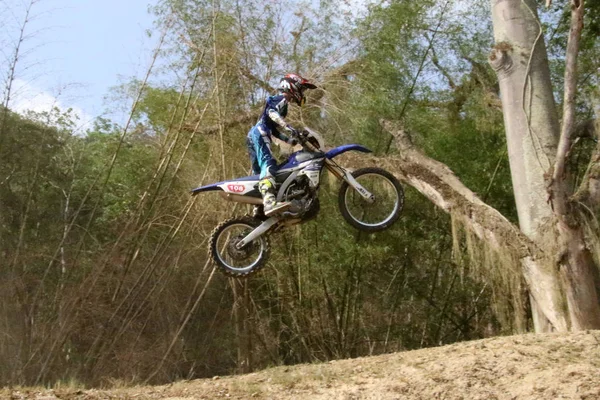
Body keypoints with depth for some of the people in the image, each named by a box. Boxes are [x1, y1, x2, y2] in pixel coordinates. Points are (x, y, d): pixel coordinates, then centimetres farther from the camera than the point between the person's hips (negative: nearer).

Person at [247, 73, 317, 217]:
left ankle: (258, 210, 10)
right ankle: (269, 201, -50)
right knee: (268, 164, -29)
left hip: (253, 136, 11)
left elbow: (276, 130, 31)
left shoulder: (277, 102, 34)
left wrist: (293, 140, 22)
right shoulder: (281, 99, 3)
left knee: (260, 173, 10)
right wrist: (290, 129, -29)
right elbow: (272, 112, -19)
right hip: (260, 134, -11)